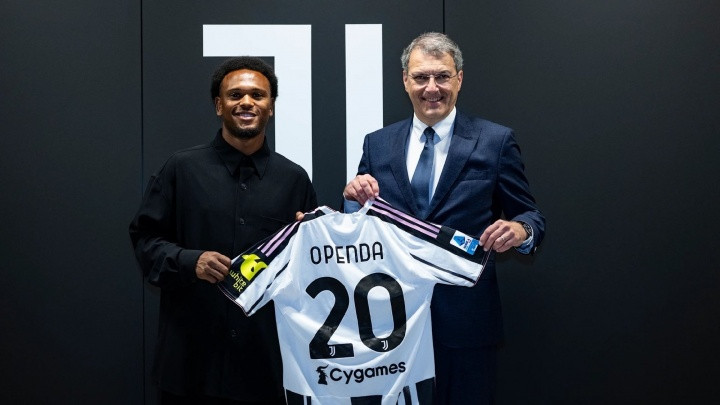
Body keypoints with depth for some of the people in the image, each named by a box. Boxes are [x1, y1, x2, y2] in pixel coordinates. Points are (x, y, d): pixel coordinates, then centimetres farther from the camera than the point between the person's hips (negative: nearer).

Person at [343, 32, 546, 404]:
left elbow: (530, 217, 1)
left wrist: (521, 230, -22)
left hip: (466, 321, -2)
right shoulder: (377, 144, 7)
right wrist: (353, 199, -12)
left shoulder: (495, 141, -1)